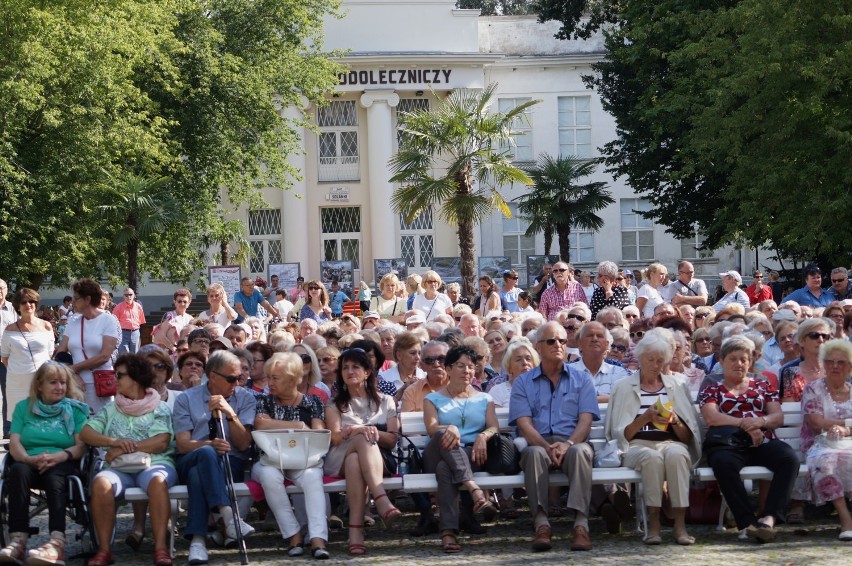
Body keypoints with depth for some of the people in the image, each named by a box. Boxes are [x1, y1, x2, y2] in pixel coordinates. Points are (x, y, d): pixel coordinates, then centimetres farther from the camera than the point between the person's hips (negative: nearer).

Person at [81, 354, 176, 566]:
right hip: (119, 469, 2)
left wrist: (123, 449, -10)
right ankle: (104, 549, -31)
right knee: (101, 482, -32)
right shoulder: (110, 410, 21)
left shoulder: (159, 409, 11)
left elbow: (161, 442, -5)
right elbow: (85, 433, 8)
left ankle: (161, 547, -41)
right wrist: (115, 442, -10)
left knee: (157, 480, -38)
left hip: (153, 464, -2)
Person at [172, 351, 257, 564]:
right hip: (190, 463, 0)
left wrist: (230, 414, -14)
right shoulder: (187, 399, 9)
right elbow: (183, 444, -3)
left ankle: (197, 539, -47)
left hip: (231, 464, 0)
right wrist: (210, 445, -23)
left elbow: (243, 444, 0)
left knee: (198, 475, -36)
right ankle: (229, 516, -51)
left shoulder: (245, 399, 11)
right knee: (206, 453, -38)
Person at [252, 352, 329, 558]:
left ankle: (318, 539, -46)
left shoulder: (312, 402, 12)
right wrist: (299, 426, -10)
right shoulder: (264, 401, 12)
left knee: (312, 475, -34)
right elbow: (261, 424, -10)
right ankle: (293, 535, -30)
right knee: (269, 475, -35)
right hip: (270, 461, 0)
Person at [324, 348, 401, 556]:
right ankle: (383, 503, -57)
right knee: (364, 440, -38)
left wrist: (374, 433, -14)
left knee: (355, 461, -40)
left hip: (379, 461, 0)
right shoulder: (335, 405, 20)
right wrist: (360, 431, -20)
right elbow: (335, 437, 0)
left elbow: (392, 440, 8)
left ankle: (356, 530, -55)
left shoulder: (386, 402, 21)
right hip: (340, 462, 0)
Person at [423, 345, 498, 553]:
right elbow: (431, 429, 1)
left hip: (473, 456, 1)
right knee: (445, 436, -39)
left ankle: (449, 531, -54)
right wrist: (450, 429, -26)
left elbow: (494, 428, 8)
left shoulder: (484, 399, 28)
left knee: (444, 468, -38)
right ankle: (474, 488, -57)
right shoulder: (434, 399, 23)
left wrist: (483, 436, -19)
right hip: (438, 456, -1)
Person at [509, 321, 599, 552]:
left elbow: (585, 420, 4)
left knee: (580, 451, -36)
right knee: (535, 453, -36)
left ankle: (581, 524, -45)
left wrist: (568, 444, -18)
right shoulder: (523, 383, 16)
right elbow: (524, 424, 2)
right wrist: (547, 446, -18)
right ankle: (541, 523, -44)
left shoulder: (581, 380, 18)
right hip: (539, 442, 0)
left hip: (572, 442, 0)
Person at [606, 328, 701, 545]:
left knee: (676, 455, -36)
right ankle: (653, 523, -33)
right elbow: (619, 433, 4)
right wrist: (645, 418, -12)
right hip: (638, 445, -1)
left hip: (671, 443, 1)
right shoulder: (623, 387, 13)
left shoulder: (677, 385, 18)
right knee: (652, 457, -37)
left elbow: (688, 436, 14)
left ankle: (680, 525, -35)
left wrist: (675, 422, -8)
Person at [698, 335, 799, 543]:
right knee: (723, 462, -39)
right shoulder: (711, 389, 19)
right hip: (730, 444, -2)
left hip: (763, 443, 2)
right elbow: (711, 417, -1)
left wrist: (760, 422, -9)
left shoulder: (762, 386, 26)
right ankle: (748, 521, -42)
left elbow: (778, 417, 14)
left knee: (790, 458, -32)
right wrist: (745, 424, -11)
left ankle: (770, 518, -42)